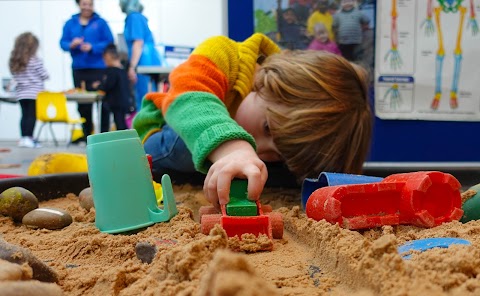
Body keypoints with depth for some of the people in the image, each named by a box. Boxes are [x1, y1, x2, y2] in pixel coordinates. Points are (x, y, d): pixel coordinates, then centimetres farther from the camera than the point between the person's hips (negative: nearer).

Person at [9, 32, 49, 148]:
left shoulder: (13, 60, 6)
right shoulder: (35, 60, -11)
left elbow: (15, 76, 11)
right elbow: (44, 75, -8)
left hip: (21, 93, 6)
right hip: (35, 93, -6)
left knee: (25, 115, 10)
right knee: (32, 115, -2)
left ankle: (23, 138, 11)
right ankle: (28, 138, -4)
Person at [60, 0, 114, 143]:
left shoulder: (100, 23, 1)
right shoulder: (70, 23, 11)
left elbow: (109, 42, -6)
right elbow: (63, 43, 6)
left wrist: (92, 47, -17)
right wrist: (71, 44, -15)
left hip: (97, 68, -4)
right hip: (78, 67, 4)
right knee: (82, 102, 8)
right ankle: (86, 133, 21)